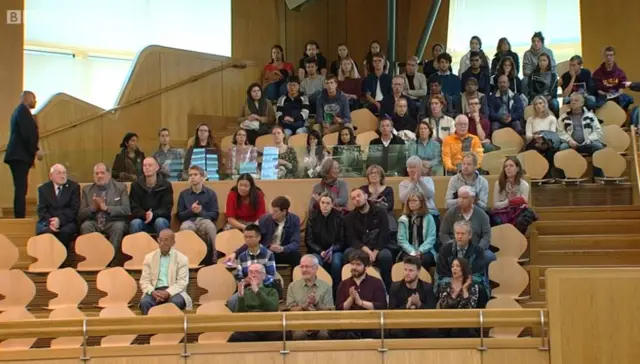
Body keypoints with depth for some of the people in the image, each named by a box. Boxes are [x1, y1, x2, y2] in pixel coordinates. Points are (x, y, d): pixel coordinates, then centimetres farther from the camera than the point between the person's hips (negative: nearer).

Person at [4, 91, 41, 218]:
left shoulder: (19, 111, 20)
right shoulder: (23, 111, -10)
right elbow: (27, 134, -20)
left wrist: (33, 151, 18)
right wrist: (35, 150, -13)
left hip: (17, 155, 10)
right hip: (20, 156, -10)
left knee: (20, 188, 9)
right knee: (21, 188, -11)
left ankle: (19, 217, 9)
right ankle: (20, 217, -14)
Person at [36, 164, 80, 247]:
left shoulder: (74, 186, 6)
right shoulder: (43, 188, 11)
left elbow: (74, 209, -2)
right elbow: (42, 210, 2)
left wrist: (60, 220, -18)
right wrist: (50, 222, -19)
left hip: (67, 221, -1)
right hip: (48, 221, 1)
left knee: (65, 231, -34)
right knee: (42, 232, -33)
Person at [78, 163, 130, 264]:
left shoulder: (120, 187, 8)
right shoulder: (87, 189, 14)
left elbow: (126, 210, -5)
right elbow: (80, 214, 8)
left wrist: (106, 208, -16)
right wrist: (92, 208, -12)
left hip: (113, 223, -2)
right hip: (94, 223, 2)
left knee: (119, 226, -33)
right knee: (85, 226, -30)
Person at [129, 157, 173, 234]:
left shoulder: (166, 185, -2)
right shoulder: (136, 185, 1)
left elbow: (167, 209, -8)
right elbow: (134, 208, -4)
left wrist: (153, 214, -28)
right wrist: (145, 215, -26)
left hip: (160, 218, -1)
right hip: (142, 220, 1)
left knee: (160, 222, -34)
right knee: (135, 223, -31)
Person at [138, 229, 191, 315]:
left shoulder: (182, 258, 6)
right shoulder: (149, 257, 13)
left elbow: (182, 282, -3)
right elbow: (144, 281, 7)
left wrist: (168, 293, -20)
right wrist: (152, 292, -15)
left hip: (173, 291, -1)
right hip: (155, 291, 2)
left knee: (176, 302, -36)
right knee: (144, 302, -31)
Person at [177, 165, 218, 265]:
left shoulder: (211, 193, 12)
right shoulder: (183, 194, 16)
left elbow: (215, 215, 6)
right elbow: (179, 215, 11)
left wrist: (201, 212, -11)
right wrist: (190, 210, -9)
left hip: (205, 219, 0)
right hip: (189, 221, 1)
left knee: (210, 226, -38)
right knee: (184, 227, -37)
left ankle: (213, 258, -32)